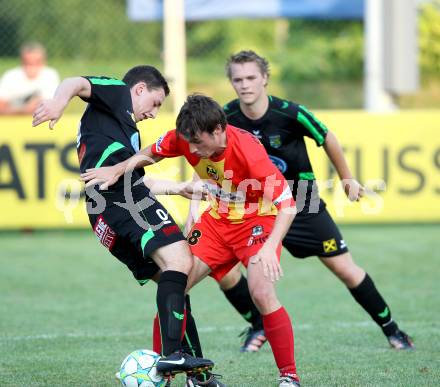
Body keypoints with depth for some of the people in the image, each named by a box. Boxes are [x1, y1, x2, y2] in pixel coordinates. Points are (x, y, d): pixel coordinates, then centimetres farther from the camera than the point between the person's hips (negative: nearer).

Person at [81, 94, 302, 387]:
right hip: (217, 220, 6)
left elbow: (287, 205, -30)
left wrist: (269, 247, -42)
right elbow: (152, 153, 8)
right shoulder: (185, 138, -15)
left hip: (257, 221, -6)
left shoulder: (248, 151, -31)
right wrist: (118, 169, -7)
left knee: (262, 293, -26)